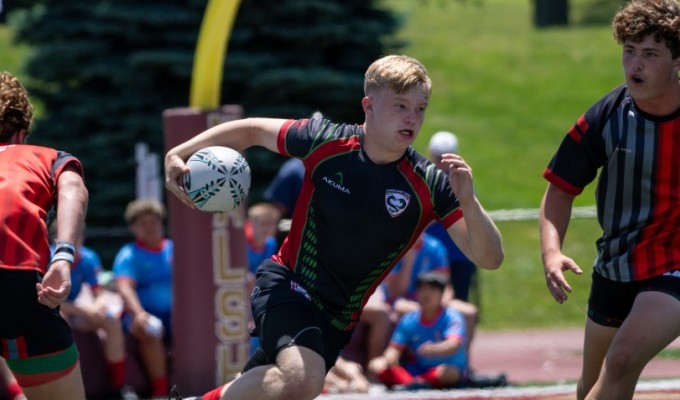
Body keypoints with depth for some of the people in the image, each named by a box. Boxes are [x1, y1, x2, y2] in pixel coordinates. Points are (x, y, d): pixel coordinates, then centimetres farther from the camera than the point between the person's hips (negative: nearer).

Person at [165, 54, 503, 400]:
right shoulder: (324, 141, -13)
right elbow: (253, 130, 5)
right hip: (285, 282, -3)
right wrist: (180, 153, -4)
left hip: (336, 318, 3)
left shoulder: (429, 186, -13)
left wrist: (467, 202, -35)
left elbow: (489, 258, -17)